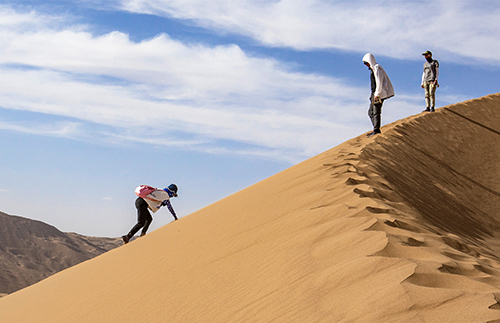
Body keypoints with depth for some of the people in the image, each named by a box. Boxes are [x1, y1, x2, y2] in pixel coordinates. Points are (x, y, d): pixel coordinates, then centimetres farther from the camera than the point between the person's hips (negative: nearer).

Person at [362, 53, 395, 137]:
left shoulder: (377, 68, -12)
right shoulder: (372, 69, 17)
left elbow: (379, 82, -18)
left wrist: (377, 94, -20)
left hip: (379, 93, -10)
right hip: (374, 93, 10)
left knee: (376, 112, -11)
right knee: (370, 112, 10)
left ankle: (376, 130, -10)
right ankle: (376, 129, 12)